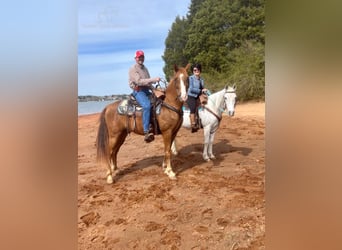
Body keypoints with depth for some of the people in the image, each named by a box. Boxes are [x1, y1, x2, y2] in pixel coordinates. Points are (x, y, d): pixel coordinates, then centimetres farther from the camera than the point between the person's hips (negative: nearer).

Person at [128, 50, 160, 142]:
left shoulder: (145, 68, 18)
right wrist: (153, 79, -25)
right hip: (138, 91, -9)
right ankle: (146, 132, -38)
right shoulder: (133, 69, -7)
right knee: (147, 105, -34)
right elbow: (139, 81, -20)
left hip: (147, 90, 9)